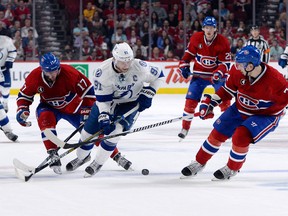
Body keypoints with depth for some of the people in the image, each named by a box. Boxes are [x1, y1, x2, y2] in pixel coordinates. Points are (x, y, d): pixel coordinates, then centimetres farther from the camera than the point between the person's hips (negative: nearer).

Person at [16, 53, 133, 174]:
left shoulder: (69, 73, -32)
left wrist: (87, 112, -22)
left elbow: (88, 91, -24)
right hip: (50, 107, 1)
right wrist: (22, 110, -23)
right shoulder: (35, 77, -24)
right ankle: (53, 155, -31)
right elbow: (24, 95, -7)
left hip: (74, 107, -1)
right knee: (45, 118, -32)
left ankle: (117, 156, 12)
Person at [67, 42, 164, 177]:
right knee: (89, 130, 4)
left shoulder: (139, 67, -30)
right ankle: (81, 157, 36)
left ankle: (97, 163, -6)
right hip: (107, 101, 1)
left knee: (115, 130, -23)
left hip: (131, 102, -1)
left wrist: (147, 94, -18)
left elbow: (158, 76, -11)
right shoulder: (102, 72, -31)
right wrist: (104, 116, -34)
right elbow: (102, 99, -24)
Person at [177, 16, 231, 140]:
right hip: (199, 74, 1)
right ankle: (185, 128, 6)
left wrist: (218, 74, -30)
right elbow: (189, 53, 7)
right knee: (191, 100, -5)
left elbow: (225, 63, -15)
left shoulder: (223, 42, -16)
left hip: (216, 74, -1)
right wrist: (183, 66, -4)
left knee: (224, 100, -6)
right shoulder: (196, 38, -8)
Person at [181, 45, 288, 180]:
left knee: (241, 136, -25)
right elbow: (228, 89, 0)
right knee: (218, 132, 4)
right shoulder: (237, 71, -17)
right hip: (241, 109, 6)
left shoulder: (274, 80, -34)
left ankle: (232, 168, 3)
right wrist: (210, 102, -2)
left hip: (266, 115, -6)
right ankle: (199, 162, 26)